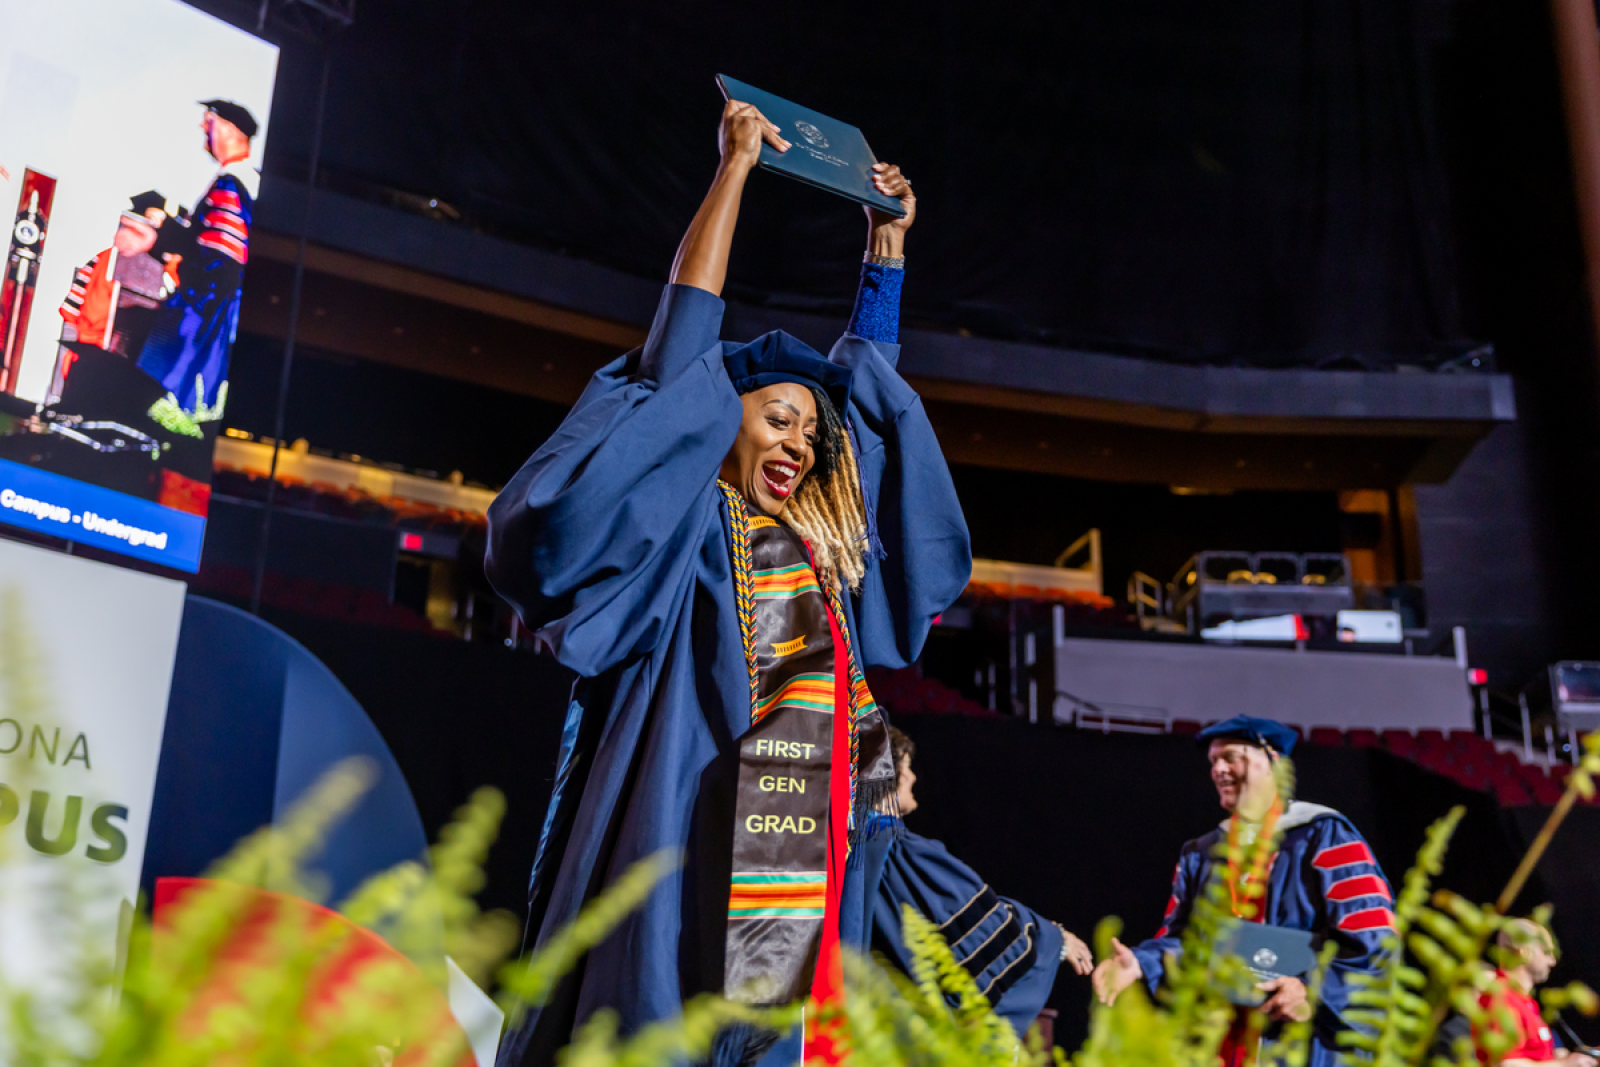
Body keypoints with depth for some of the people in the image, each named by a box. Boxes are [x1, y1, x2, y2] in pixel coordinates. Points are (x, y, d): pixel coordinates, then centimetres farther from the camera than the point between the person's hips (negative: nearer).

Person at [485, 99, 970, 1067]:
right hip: (687, 852, -6)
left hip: (807, 871, 6)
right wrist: (738, 166, 2)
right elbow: (685, 339, -1)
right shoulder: (683, 525, 4)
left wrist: (889, 238, 32)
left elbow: (869, 375, 29)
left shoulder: (821, 539, 21)